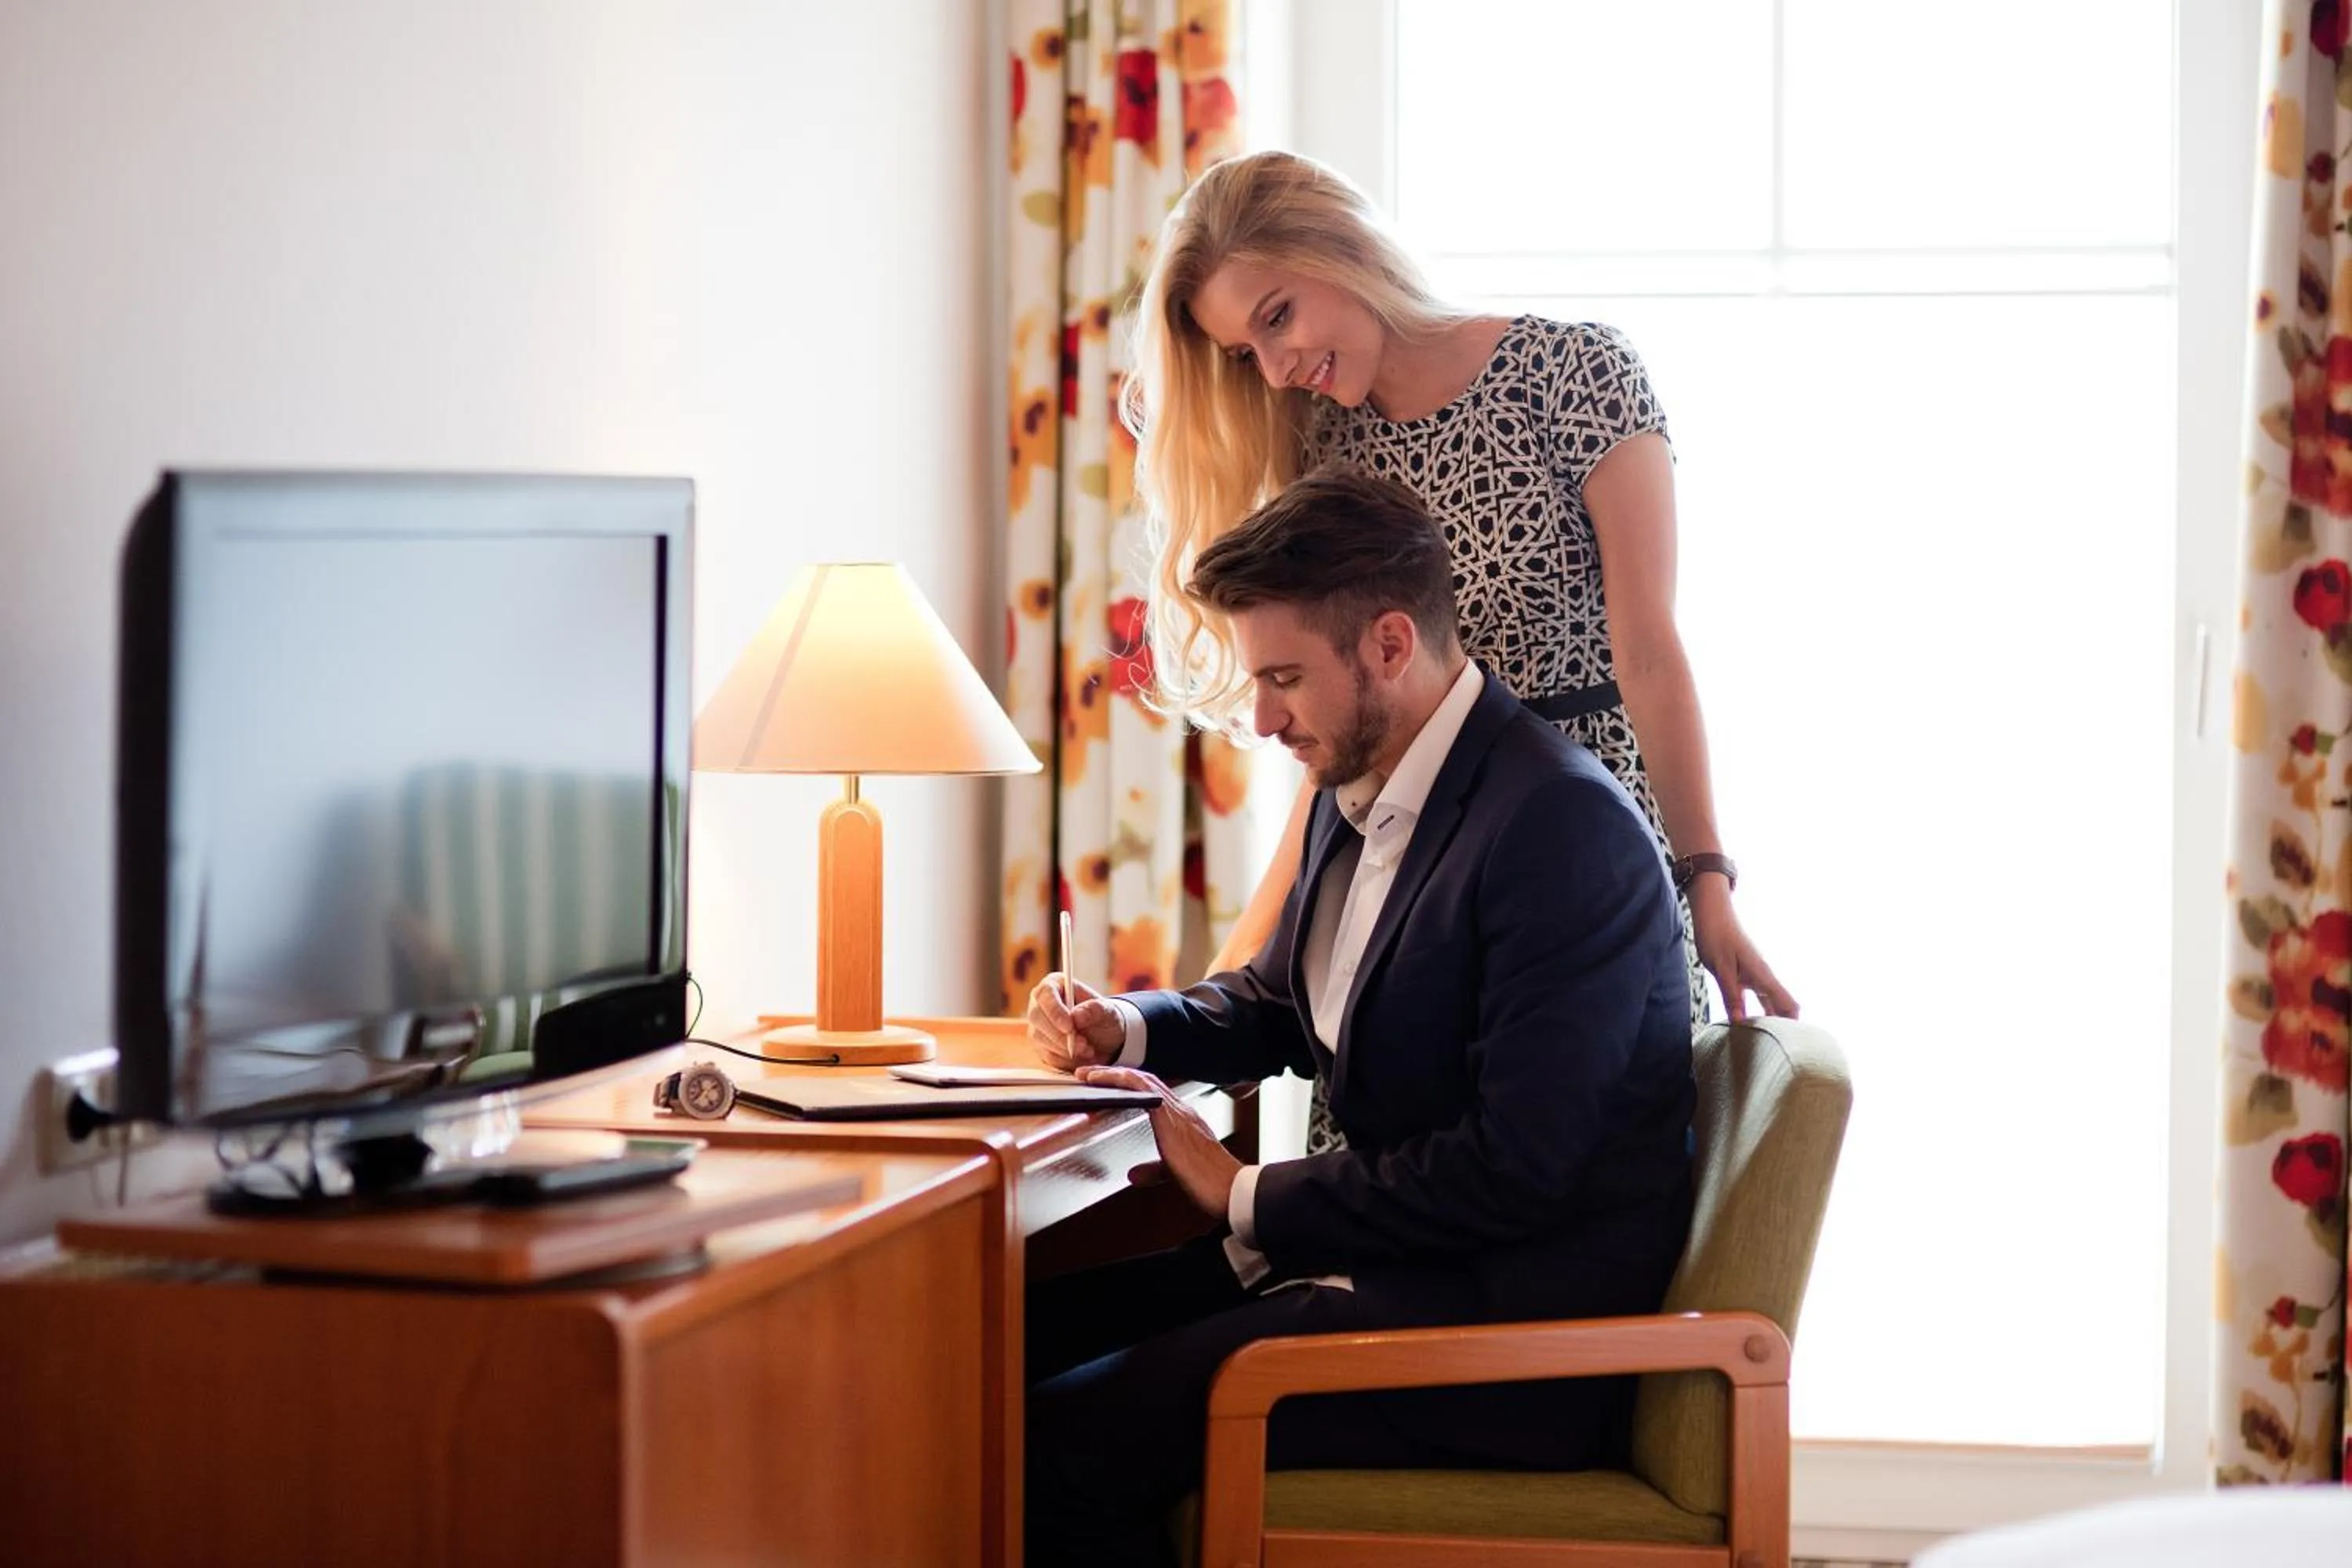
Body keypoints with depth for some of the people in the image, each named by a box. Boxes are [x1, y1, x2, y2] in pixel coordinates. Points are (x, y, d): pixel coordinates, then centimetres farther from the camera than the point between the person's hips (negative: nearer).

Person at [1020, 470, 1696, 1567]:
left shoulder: (1563, 824, -20)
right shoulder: (1357, 792, 10)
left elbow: (1514, 1170, -24)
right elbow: (1277, 1002, 27)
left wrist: (1248, 1197, -13)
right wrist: (1127, 1029, 6)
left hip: (1516, 1319, -9)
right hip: (1391, 1260, 9)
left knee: (1064, 1440, -21)